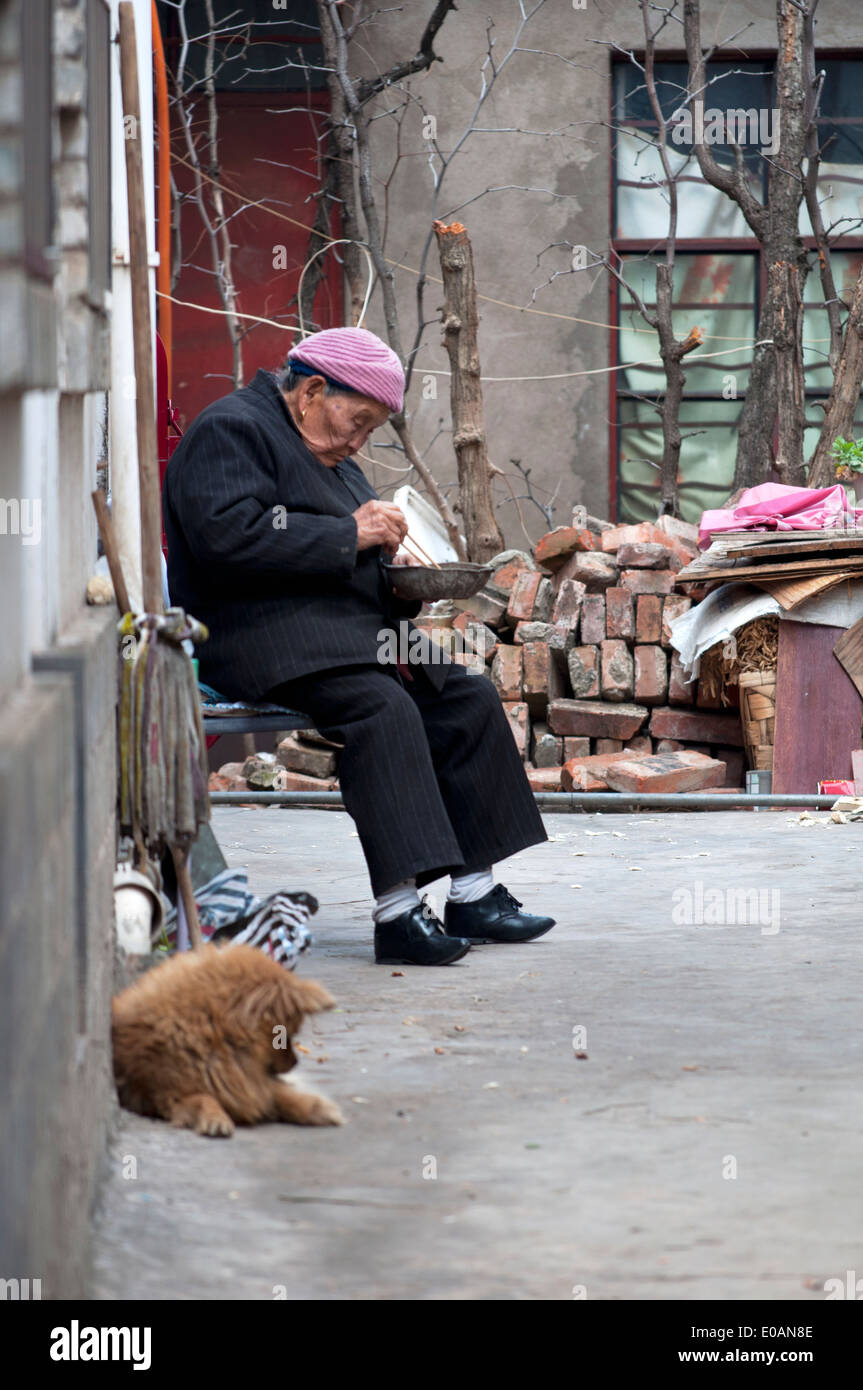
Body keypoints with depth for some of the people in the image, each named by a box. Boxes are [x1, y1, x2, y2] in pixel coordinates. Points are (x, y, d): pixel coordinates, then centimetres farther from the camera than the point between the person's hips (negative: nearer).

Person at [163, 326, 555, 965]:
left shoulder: (329, 451, 25)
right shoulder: (231, 430, -7)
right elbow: (228, 535, -23)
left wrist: (393, 568, 6)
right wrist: (350, 535, -18)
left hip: (351, 628, 10)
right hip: (265, 637, -10)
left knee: (471, 698, -3)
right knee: (384, 708, -32)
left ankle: (475, 893, -3)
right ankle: (398, 913, -36)